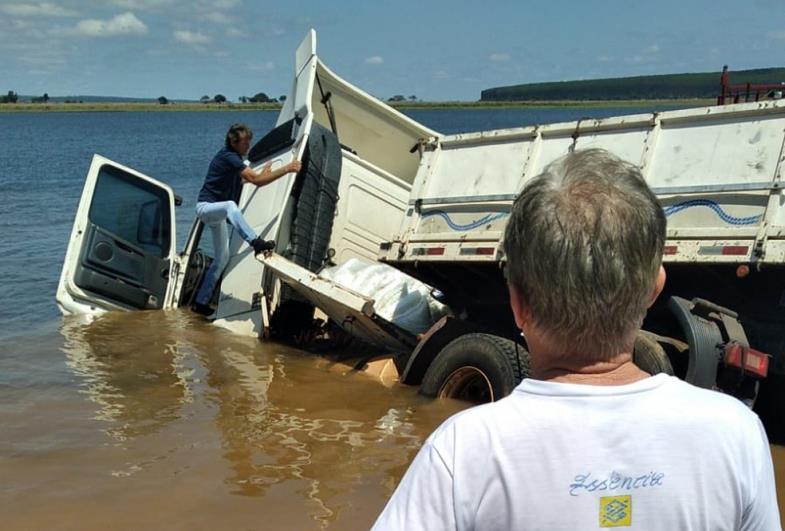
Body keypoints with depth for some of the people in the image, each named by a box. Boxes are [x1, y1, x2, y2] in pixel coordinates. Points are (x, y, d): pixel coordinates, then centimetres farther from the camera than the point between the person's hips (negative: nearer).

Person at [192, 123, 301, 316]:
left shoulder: (233, 157, 10)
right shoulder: (228, 157, -21)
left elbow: (238, 180, 28)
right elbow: (256, 180, -30)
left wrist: (261, 174, 20)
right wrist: (286, 169, -29)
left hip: (216, 213, 10)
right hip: (206, 207, -10)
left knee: (222, 258, 11)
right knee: (230, 205, -43)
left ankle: (201, 302, 19)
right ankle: (256, 242, -65)